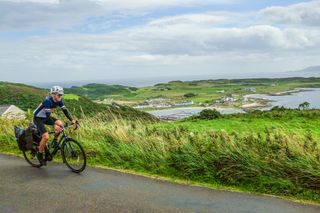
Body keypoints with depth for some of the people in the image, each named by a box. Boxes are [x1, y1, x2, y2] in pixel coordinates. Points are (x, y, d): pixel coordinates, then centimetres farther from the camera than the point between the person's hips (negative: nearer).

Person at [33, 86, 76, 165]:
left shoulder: (59, 101, -8)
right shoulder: (48, 101, -29)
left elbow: (65, 110, -10)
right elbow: (48, 114, -36)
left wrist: (72, 120, -22)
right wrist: (55, 125, -47)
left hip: (46, 117, 7)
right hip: (38, 118, -7)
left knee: (60, 123, -17)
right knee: (46, 137, -21)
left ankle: (55, 141, 3)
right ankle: (40, 154, 0)